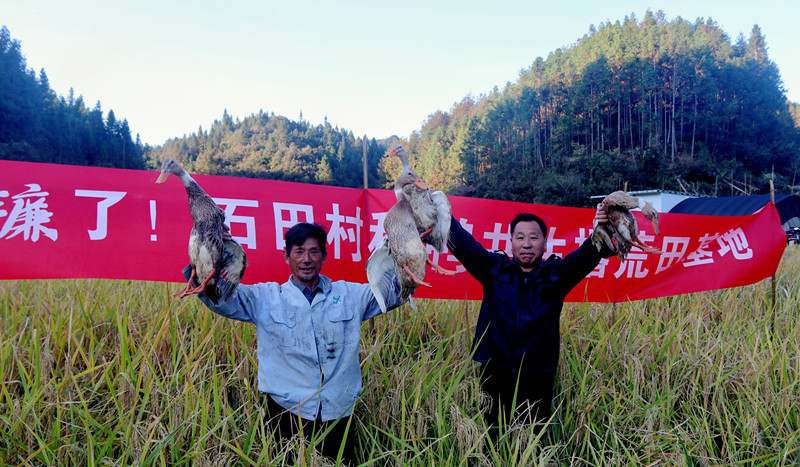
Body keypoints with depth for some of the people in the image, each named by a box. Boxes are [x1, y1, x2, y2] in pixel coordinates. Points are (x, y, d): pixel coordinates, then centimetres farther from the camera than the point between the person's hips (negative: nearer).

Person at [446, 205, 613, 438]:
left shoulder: (556, 273, 5)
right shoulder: (494, 268, 4)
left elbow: (585, 256, -12)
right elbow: (463, 244, -6)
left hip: (538, 377, 0)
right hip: (495, 373, 0)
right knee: (494, 441, 11)